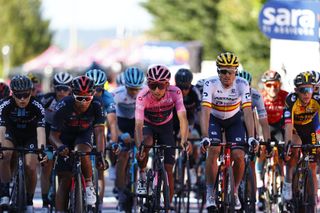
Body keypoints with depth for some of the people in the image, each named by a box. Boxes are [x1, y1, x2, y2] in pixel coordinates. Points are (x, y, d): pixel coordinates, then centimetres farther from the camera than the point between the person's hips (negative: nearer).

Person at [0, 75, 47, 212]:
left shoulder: (37, 107, -27)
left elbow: (40, 129, -37)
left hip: (30, 138, 0)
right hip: (11, 135, 0)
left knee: (30, 167, -19)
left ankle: (29, 202, 4)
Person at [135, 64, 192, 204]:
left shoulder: (174, 93, -29)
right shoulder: (143, 96, -32)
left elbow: (182, 118, -36)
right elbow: (138, 124, -39)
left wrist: (184, 140, -52)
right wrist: (139, 145, -55)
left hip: (165, 126, 1)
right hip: (147, 125, -1)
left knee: (168, 169, -5)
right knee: (146, 142, -37)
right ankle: (142, 177, -15)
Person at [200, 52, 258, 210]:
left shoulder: (242, 84, -26)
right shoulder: (211, 84, -29)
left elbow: (248, 111, -33)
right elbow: (205, 112, -37)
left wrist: (251, 137, -45)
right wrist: (205, 137, -50)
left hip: (233, 120, 1)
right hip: (214, 119, -1)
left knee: (239, 156, -15)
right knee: (213, 150, -26)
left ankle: (234, 192, 10)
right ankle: (210, 193, -14)